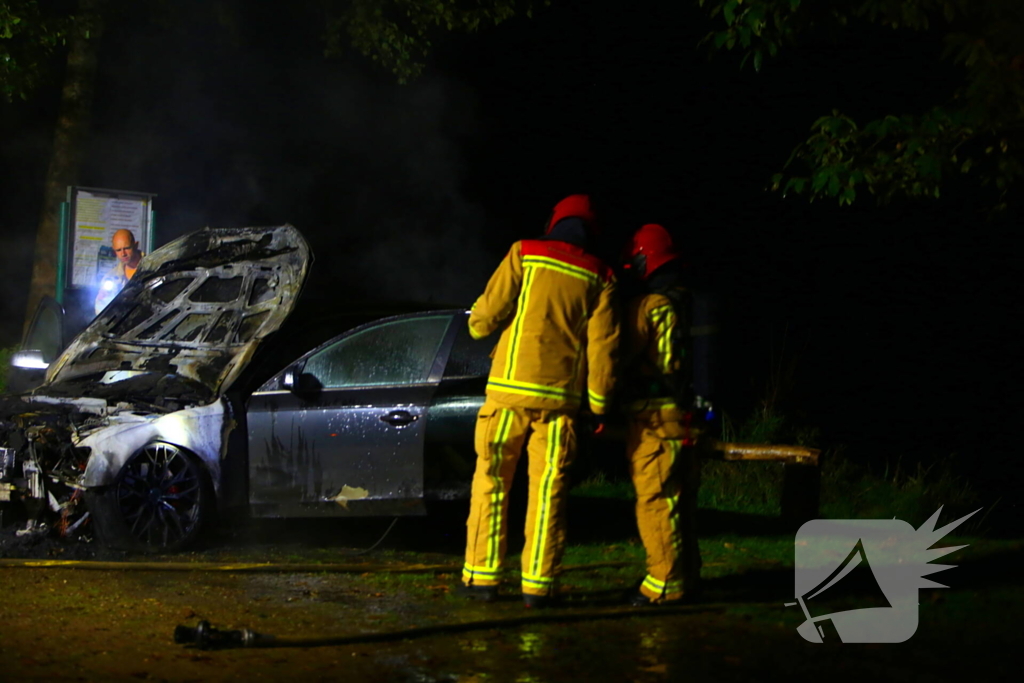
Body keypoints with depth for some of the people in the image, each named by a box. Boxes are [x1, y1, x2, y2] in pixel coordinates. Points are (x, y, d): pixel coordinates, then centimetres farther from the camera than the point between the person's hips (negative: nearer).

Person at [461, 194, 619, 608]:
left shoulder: (524, 255, 2)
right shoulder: (599, 277, 7)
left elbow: (484, 319, -2)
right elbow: (603, 345, 2)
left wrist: (479, 320, 21)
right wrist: (598, 404, 7)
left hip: (511, 389, -1)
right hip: (561, 396, 1)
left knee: (492, 481, 7)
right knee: (548, 488, 4)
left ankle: (482, 576, 6)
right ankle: (538, 583, 2)